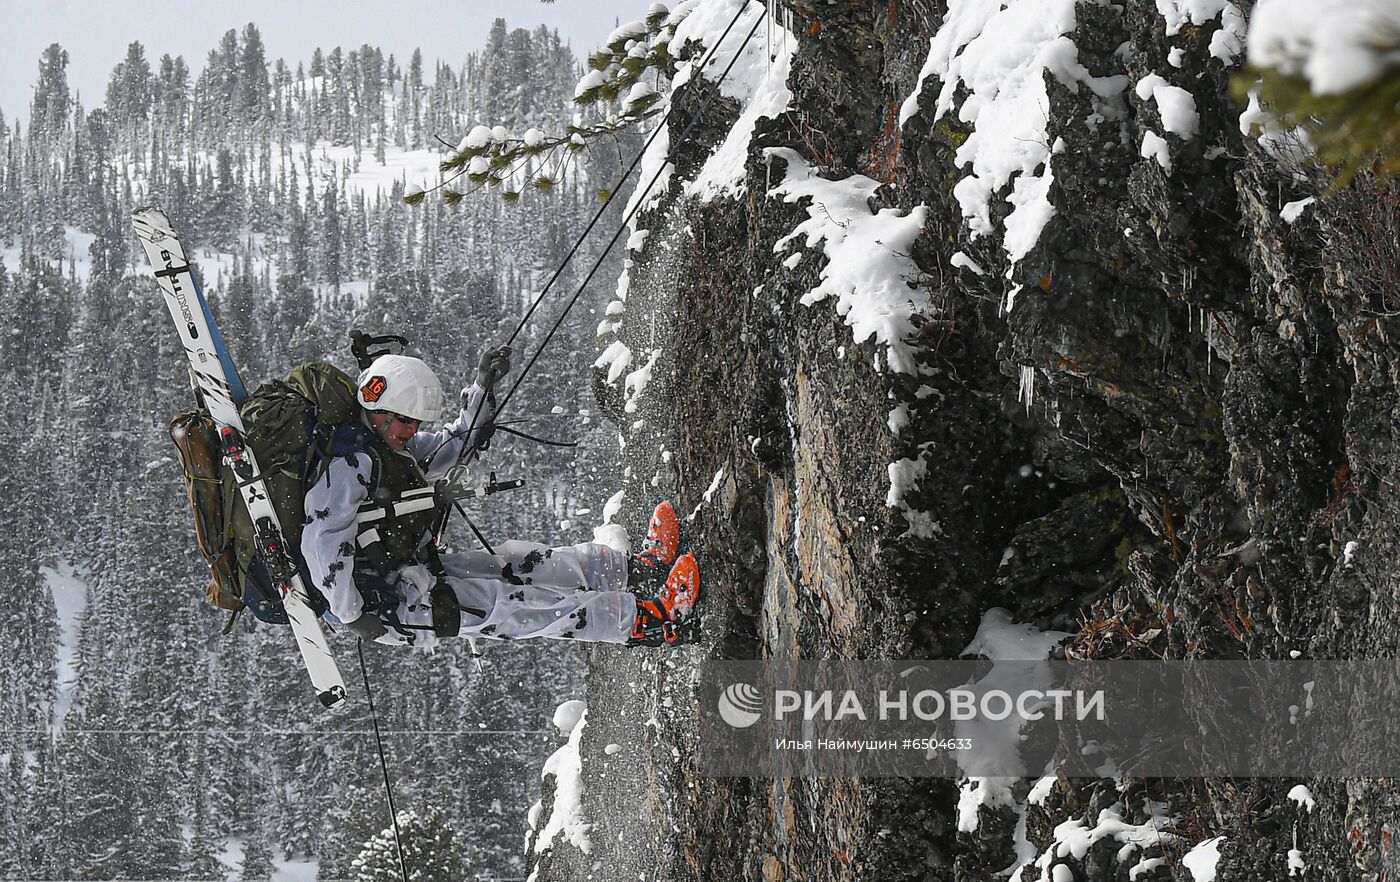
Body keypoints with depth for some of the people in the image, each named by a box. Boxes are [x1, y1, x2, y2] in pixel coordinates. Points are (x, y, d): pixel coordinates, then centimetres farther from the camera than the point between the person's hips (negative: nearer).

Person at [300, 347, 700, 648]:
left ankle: (637, 570, 15)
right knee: (508, 604, -15)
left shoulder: (398, 450, 12)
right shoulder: (349, 465, -19)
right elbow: (322, 544, -27)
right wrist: (353, 616, -27)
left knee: (517, 560, 9)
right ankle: (645, 621, -22)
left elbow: (457, 447, 27)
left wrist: (482, 389, 15)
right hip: (387, 601, -11)